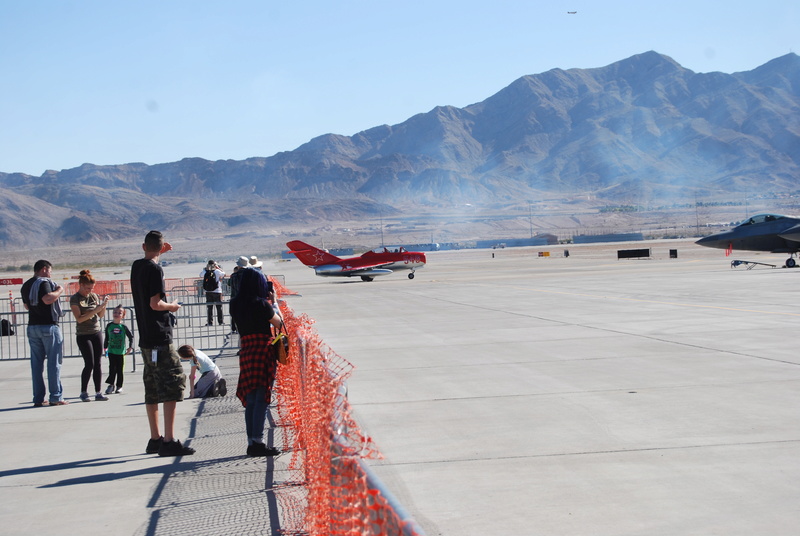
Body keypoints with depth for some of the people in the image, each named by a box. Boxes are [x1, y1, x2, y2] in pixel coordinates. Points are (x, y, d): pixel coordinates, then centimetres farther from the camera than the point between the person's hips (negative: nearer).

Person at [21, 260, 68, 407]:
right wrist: (59, 291, -11)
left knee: (36, 363, 8)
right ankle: (55, 397, -4)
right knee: (54, 362, -3)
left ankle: (38, 398, 8)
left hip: (32, 327, 8)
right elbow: (47, 299, -26)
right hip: (48, 326, -7)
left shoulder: (25, 285, 16)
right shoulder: (43, 282, -10)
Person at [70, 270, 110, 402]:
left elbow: (101, 315, 10)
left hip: (97, 332, 5)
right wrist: (95, 310, -22)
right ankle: (83, 392, 5)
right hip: (83, 335, -5)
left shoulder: (94, 296, 8)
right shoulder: (75, 299, -6)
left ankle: (98, 393, 5)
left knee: (98, 364, 1)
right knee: (89, 364, -10)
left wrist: (103, 305, -7)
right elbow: (79, 318, -16)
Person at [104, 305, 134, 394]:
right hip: (111, 351, 1)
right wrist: (105, 347, 12)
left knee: (120, 369, 5)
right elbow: (107, 337, 11)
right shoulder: (109, 326, 1)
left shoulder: (123, 327, -5)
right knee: (112, 368, -2)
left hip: (121, 352, -1)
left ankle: (119, 386, 13)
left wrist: (130, 347, -4)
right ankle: (111, 385, 6)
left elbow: (131, 337, 2)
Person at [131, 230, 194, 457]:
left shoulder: (136, 266, 12)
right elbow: (155, 304, -19)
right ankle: (169, 441, -14)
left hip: (146, 340, 9)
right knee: (173, 384, -9)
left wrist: (158, 253, 32)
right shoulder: (155, 269, -12)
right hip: (160, 338, -9)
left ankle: (155, 439, 19)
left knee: (153, 390, 13)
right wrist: (172, 306, -2)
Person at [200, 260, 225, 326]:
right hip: (217, 291, -2)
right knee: (219, 307, 6)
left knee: (210, 308, 8)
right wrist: (218, 268, 14)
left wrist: (205, 268, 16)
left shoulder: (205, 272, -3)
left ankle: (210, 322, 6)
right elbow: (223, 274, 9)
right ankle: (220, 322, 7)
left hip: (208, 292, 2)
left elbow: (201, 274, 19)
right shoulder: (217, 271, -9)